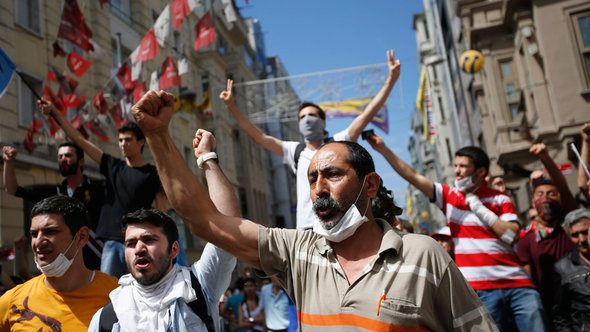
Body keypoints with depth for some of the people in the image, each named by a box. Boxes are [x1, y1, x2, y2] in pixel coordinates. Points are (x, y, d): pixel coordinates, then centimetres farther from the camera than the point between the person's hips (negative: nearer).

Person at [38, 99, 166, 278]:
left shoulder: (153, 174, 3)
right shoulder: (113, 166, 14)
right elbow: (80, 140, 15)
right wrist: (54, 112, 15)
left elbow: (162, 214, 0)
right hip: (112, 243, 4)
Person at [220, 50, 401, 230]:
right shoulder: (295, 151, 15)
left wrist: (391, 79, -2)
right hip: (306, 227, 2)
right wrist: (232, 106, 13)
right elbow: (259, 136, 16)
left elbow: (367, 115, 3)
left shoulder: (336, 143, 8)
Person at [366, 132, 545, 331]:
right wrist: (383, 149, -4)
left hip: (517, 284, 0)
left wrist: (479, 208, -6)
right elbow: (413, 177, 2)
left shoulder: (500, 199, 6)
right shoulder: (449, 196, 9)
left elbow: (512, 235, -6)